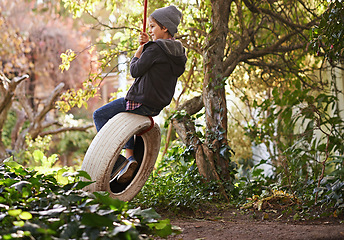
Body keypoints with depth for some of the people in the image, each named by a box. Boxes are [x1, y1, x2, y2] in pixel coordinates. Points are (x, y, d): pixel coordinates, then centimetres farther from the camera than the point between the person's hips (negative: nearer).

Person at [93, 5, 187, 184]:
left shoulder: (155, 48, -18)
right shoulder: (178, 51, 9)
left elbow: (135, 71, -14)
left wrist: (139, 50, 1)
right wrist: (146, 45, 4)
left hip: (143, 102, -9)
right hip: (159, 104, 9)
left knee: (99, 115, 3)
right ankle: (129, 155, 19)